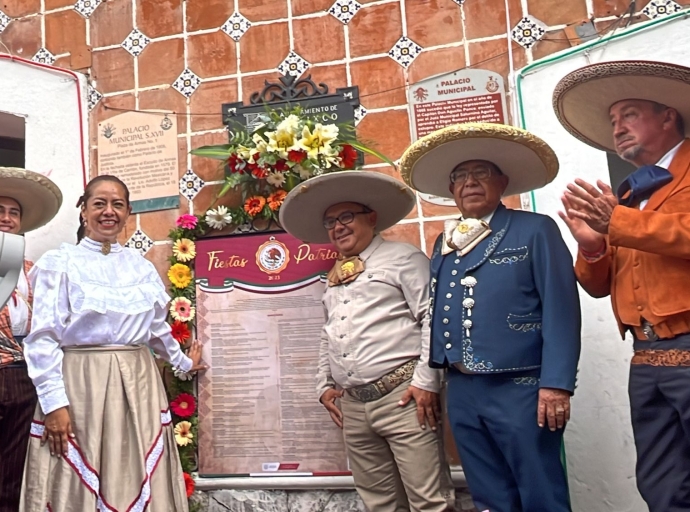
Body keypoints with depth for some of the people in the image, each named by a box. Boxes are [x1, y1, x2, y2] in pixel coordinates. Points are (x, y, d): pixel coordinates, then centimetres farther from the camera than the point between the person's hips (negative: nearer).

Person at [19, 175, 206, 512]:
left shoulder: (142, 267, 11)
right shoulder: (59, 263, -1)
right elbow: (43, 337, -7)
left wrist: (183, 363, 31)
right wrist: (54, 402, -13)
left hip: (137, 385, 4)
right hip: (80, 383, -3)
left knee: (139, 484, 8)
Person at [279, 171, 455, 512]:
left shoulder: (402, 258, 0)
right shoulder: (334, 279, 21)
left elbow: (433, 318, -9)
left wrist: (426, 380, -15)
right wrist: (324, 384, 19)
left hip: (402, 396, -6)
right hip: (352, 405, 7)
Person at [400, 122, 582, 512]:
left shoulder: (535, 231, -2)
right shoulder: (444, 244, 15)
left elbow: (561, 310, -9)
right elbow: (435, 313, 14)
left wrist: (556, 383, -16)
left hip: (521, 389, -5)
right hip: (461, 392, 5)